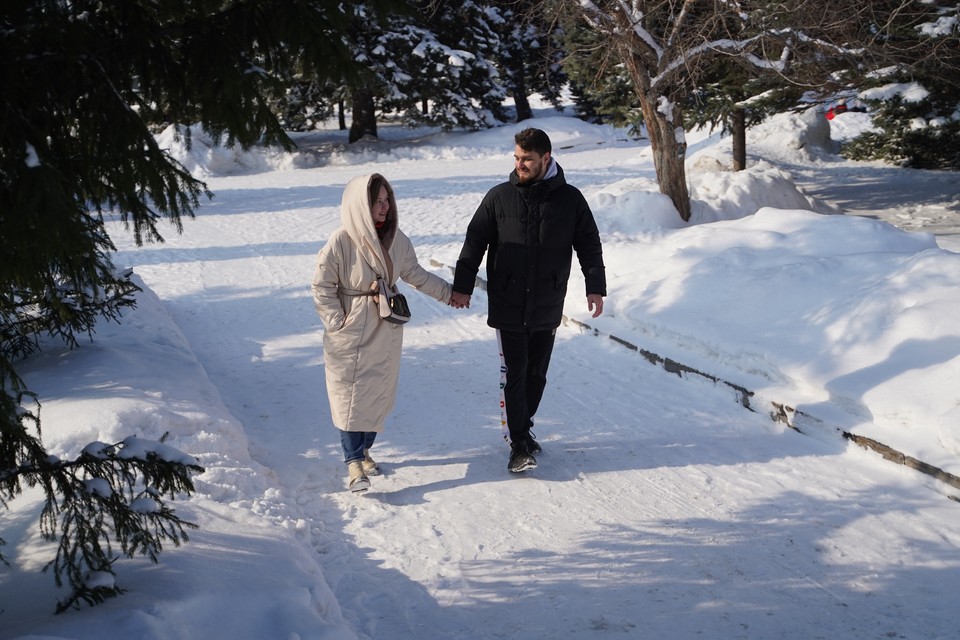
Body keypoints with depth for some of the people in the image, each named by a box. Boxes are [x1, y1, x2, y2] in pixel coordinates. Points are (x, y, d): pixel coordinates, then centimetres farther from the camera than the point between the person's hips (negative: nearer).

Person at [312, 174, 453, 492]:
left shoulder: (396, 239, -2)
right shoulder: (340, 242, -18)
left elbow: (416, 275, 12)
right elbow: (322, 287, -10)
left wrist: (450, 293, 14)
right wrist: (338, 323, -12)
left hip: (386, 334, 5)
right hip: (350, 335, -5)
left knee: (379, 394, 12)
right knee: (350, 396, -1)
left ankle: (364, 450, 30)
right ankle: (354, 461, 8)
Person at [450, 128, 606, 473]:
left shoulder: (570, 199, 2)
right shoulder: (498, 197, 0)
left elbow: (589, 244, 7)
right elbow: (475, 241, 4)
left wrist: (595, 287, -2)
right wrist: (462, 285, 0)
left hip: (547, 308, 2)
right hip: (507, 306, -1)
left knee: (537, 374, 11)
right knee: (515, 376, -2)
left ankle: (522, 428, 30)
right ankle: (520, 444, 4)